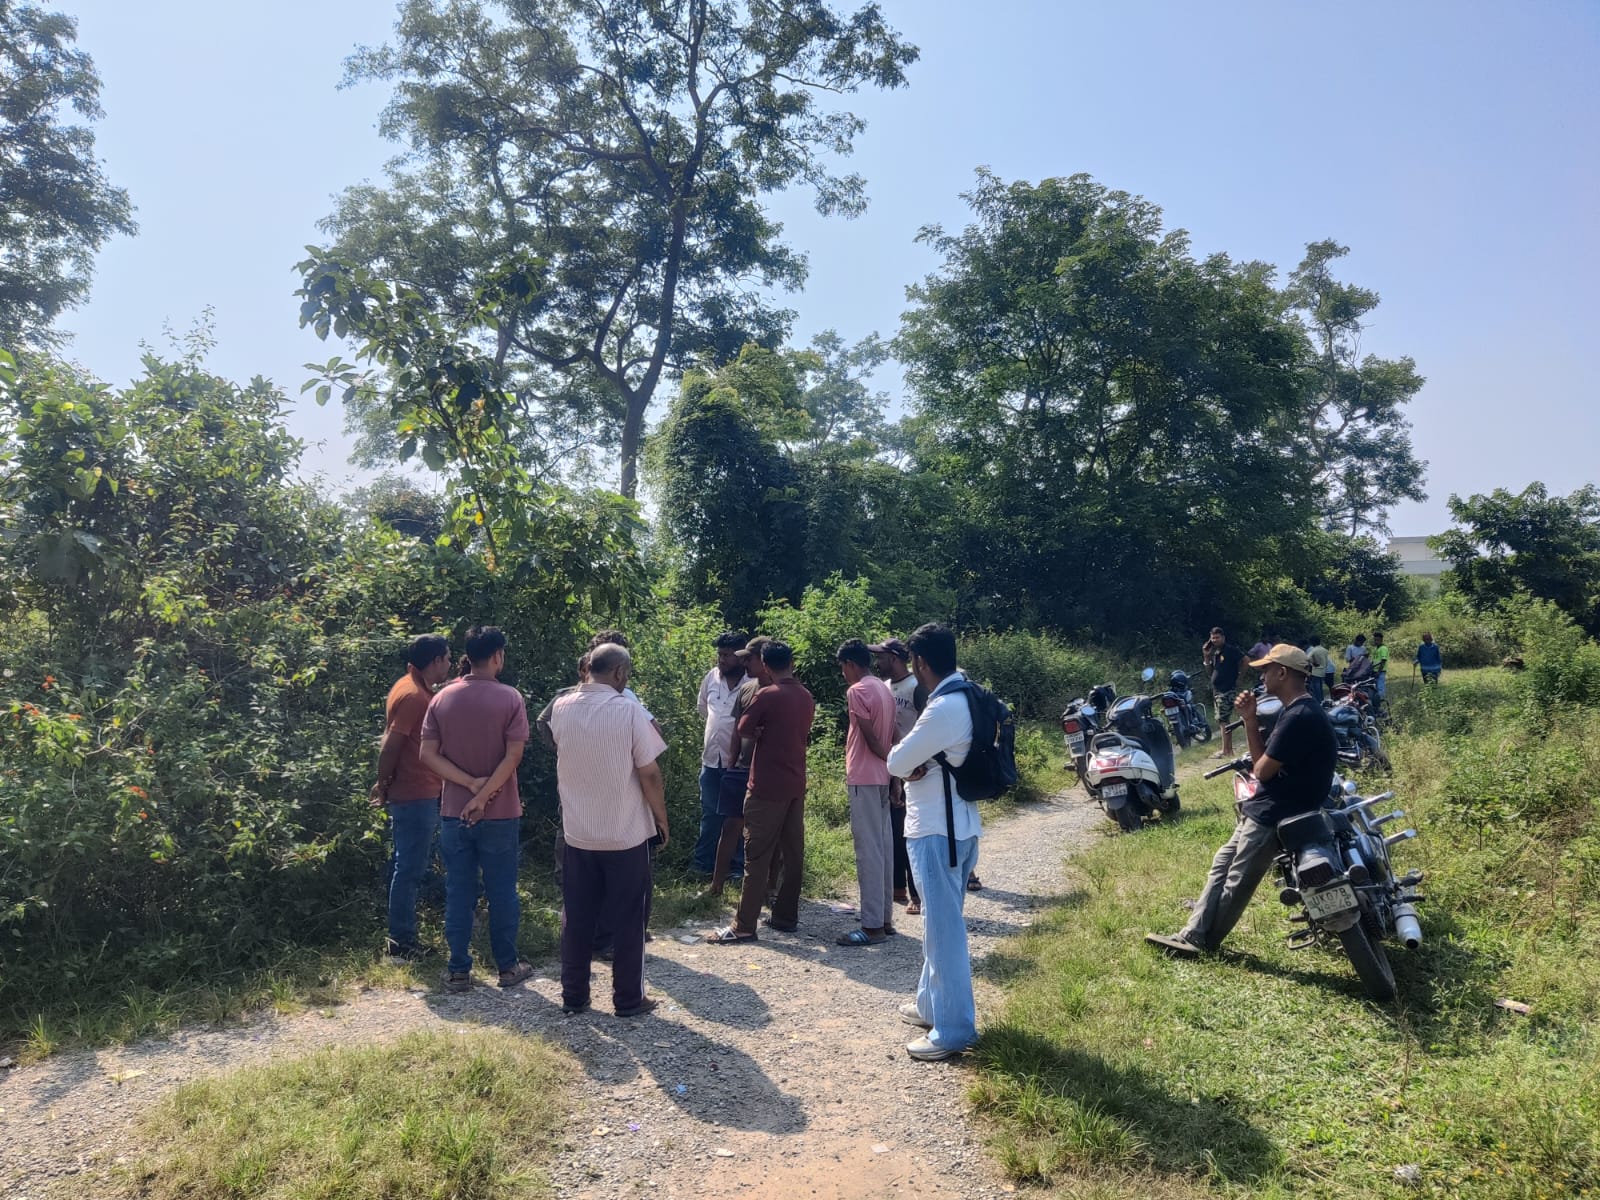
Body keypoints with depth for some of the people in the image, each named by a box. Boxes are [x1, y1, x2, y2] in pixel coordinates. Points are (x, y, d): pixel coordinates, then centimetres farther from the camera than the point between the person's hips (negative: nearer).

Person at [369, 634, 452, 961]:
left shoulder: (412, 687, 12)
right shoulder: (414, 695, -19)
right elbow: (389, 747, -21)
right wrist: (384, 785, -9)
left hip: (413, 794, 10)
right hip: (416, 796, -10)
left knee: (406, 867, 15)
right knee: (410, 869, -2)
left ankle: (402, 936, 24)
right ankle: (400, 942, 6)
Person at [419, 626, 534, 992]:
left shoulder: (442, 699, 1)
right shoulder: (510, 698, -9)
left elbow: (428, 755, -4)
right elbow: (513, 755, -17)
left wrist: (471, 783, -8)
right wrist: (483, 795, -13)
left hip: (453, 812, 3)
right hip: (500, 814, -3)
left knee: (458, 892, 11)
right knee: (502, 892, 9)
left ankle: (458, 970, 17)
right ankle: (508, 966, 18)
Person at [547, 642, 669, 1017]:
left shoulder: (561, 708, -2)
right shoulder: (629, 709, -16)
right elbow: (649, 774, -14)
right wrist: (661, 818, 0)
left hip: (576, 833, 4)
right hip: (627, 834, -4)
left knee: (578, 919, 15)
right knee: (627, 921, 9)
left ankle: (573, 996, 24)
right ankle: (628, 999, 17)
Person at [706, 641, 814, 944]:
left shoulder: (767, 695, -13)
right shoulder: (807, 697, 9)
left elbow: (744, 729, -6)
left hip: (767, 786, -7)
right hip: (796, 785, 7)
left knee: (757, 857, -4)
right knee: (793, 853, 11)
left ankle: (744, 926, -1)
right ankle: (786, 916, 19)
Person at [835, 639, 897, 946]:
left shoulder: (857, 691, -14)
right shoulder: (885, 690, 14)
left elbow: (871, 738, -15)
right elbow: (890, 737, 13)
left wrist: (889, 760, -1)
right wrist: (893, 767, 12)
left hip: (864, 778, -9)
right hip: (882, 777, 9)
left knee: (868, 850, -6)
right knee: (883, 846, 12)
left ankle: (873, 926, -3)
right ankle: (885, 917, 19)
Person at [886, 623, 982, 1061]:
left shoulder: (944, 708, -23)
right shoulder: (963, 698, 9)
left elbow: (896, 762, -18)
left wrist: (910, 762, 2)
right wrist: (920, 764, -8)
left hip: (938, 830, -10)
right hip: (953, 824, 10)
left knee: (943, 926, -2)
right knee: (940, 921, 20)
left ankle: (953, 1029, 7)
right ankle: (932, 1004, 34)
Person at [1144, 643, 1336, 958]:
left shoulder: (1300, 716, -24)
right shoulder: (1294, 711, 10)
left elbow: (1262, 770, -20)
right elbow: (1263, 761, 10)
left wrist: (1258, 764, 1)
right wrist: (1250, 719, 1)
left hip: (1275, 815, -10)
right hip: (1267, 809, 10)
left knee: (1238, 880, 3)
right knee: (1223, 864, 12)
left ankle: (1203, 941, 16)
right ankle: (1193, 933, 15)